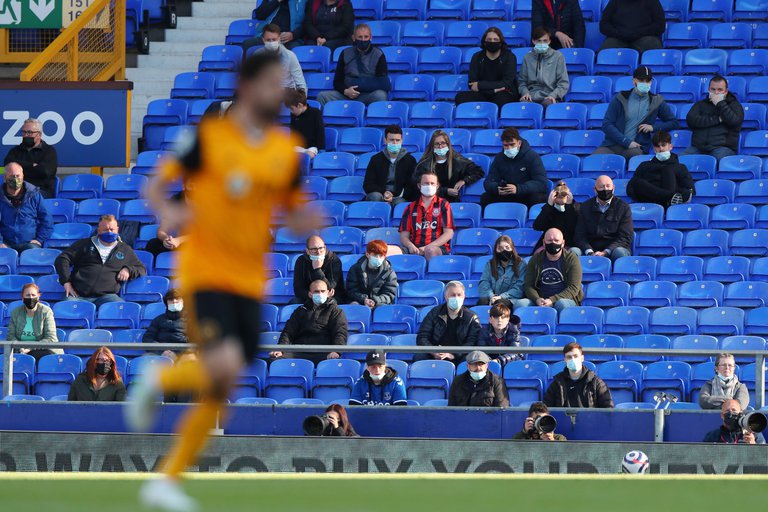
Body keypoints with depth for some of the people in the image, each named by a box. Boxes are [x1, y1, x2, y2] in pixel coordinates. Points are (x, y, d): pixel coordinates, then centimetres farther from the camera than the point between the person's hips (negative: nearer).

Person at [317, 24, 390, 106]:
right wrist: (345, 91, -9)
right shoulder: (345, 54, 12)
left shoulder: (378, 55, 4)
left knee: (380, 96, -38)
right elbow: (337, 82, 13)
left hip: (369, 95, -3)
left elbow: (382, 84, 0)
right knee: (322, 96, -22)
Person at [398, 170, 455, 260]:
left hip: (438, 247, -2)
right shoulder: (411, 208, 22)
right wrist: (410, 246, -9)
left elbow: (448, 233, 3)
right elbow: (404, 236, 16)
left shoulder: (443, 205, 13)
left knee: (431, 251, -41)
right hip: (415, 249, 2)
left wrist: (428, 247, -10)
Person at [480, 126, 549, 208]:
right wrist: (497, 189, -26)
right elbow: (488, 182, 0)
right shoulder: (499, 158, 2)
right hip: (507, 197, 4)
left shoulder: (532, 157, -11)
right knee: (485, 198, -18)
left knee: (539, 198, -36)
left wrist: (518, 189, -35)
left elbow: (542, 184, -21)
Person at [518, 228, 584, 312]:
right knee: (520, 304, -25)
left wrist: (552, 300, -19)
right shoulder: (535, 259, 11)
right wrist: (537, 299, -16)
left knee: (562, 304, -38)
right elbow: (528, 285, 6)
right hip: (540, 301, 3)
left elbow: (573, 288, -6)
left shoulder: (572, 259, 3)